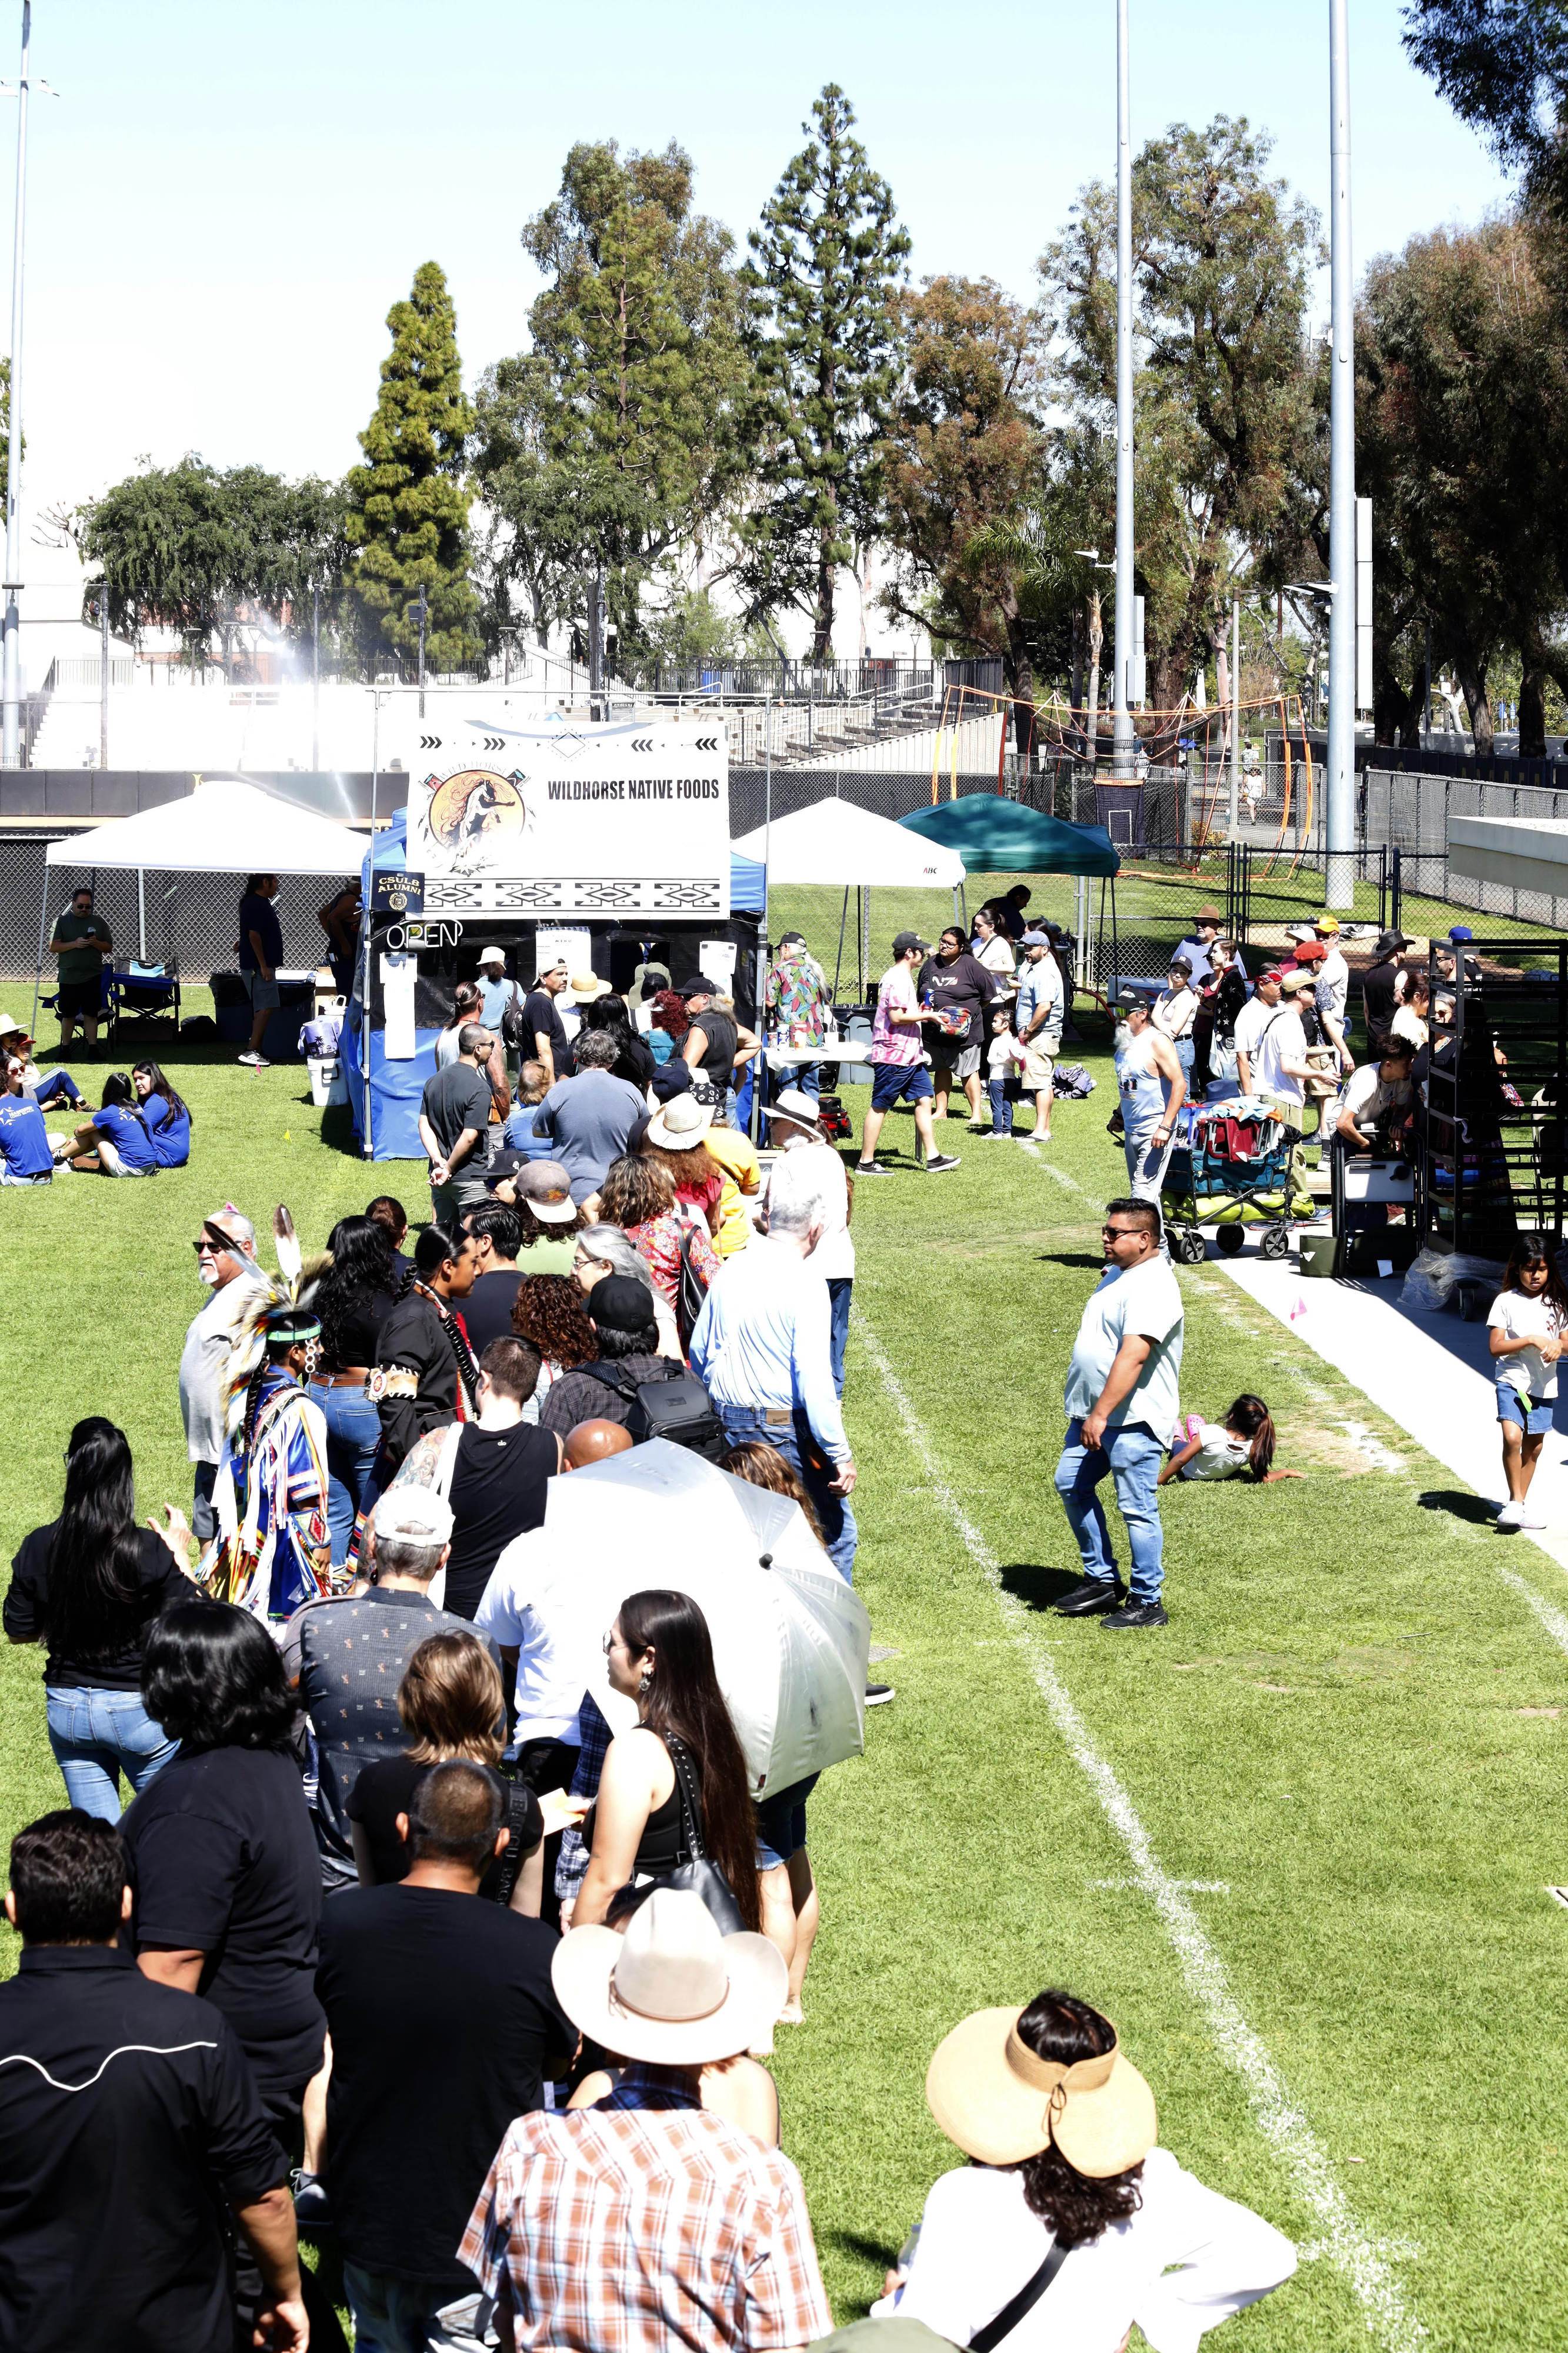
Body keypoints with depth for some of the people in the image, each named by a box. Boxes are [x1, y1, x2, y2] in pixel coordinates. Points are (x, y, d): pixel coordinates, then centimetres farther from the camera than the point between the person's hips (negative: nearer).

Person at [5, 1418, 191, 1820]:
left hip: (66, 1709, 3)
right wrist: (178, 1558, 0)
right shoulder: (151, 1551, -19)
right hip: (140, 1710, -3)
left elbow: (18, 1632, 2)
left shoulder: (39, 1548, -9)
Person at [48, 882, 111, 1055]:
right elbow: (53, 947, -4)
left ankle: (93, 1048, 7)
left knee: (91, 1014, 1)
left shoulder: (98, 922, 8)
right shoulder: (62, 921, 3)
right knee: (68, 1015, 4)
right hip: (69, 976, -1)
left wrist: (96, 943, -11)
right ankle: (65, 1049, 14)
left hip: (93, 976, 1)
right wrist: (74, 944, -16)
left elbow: (109, 948, 9)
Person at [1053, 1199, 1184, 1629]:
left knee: (1137, 1509, -5)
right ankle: (1103, 1580, 23)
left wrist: (1101, 1414, -32)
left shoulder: (1152, 1287, -19)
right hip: (1092, 1413, 10)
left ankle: (1148, 1603, 3)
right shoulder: (1116, 1274, 14)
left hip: (1133, 1417, -10)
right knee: (1072, 1485, 13)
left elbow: (1134, 1355, -28)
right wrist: (1087, 1412, 26)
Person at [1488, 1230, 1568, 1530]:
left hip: (1544, 1385, 4)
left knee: (1533, 1447, 9)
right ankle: (1516, 1503, -9)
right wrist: (1531, 1340, -21)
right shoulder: (1507, 1302, -5)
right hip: (1512, 1381, -4)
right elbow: (1496, 1347, -9)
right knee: (1512, 1437, -21)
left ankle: (1519, 1503, 25)